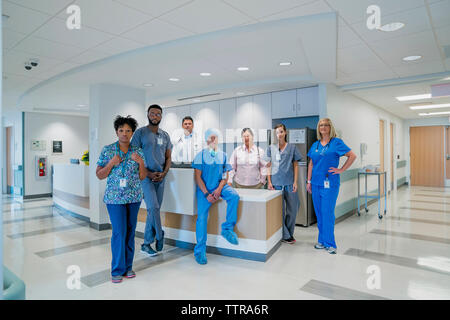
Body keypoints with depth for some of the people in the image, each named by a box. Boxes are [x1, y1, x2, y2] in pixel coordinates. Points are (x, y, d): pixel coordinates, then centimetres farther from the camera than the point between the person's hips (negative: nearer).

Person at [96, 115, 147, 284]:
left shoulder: (137, 151, 5)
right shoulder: (107, 150, -1)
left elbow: (143, 177, 6)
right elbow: (99, 175, -1)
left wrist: (141, 162, -11)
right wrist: (112, 163, -16)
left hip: (134, 197, 3)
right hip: (115, 197, -3)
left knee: (130, 231, 9)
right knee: (119, 232, -5)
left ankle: (128, 266, 23)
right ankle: (117, 270, 11)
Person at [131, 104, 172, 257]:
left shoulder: (165, 135, 12)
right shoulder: (140, 133, -2)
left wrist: (164, 173, -5)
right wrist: (148, 173, -13)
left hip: (160, 177, 5)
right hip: (145, 176, -5)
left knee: (154, 210, 8)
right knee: (153, 207, -14)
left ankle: (147, 244, 19)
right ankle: (159, 236, 8)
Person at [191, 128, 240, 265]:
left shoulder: (223, 155, 9)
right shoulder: (200, 155, 1)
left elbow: (225, 176, 7)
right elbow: (198, 177, -3)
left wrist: (219, 189, -12)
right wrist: (206, 194, -14)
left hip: (219, 186, 2)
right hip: (204, 188, -2)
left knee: (234, 195, -27)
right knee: (202, 216, -12)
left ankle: (228, 229, -15)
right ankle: (200, 250, 2)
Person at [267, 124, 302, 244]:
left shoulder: (292, 148, 7)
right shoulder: (271, 148, 7)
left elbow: (295, 166, 6)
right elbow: (269, 166, 8)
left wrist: (295, 182, -2)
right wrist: (269, 182, 0)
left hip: (289, 183, 0)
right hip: (276, 183, 0)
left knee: (292, 209, 6)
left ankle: (289, 233, 25)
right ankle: (285, 235, 16)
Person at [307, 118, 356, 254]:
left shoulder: (336, 142, -3)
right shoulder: (315, 145, 12)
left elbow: (352, 156, -9)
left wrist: (341, 170, -10)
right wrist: (309, 181, 11)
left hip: (330, 183, -5)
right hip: (316, 183, 6)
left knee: (327, 213, -4)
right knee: (319, 213, 11)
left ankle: (330, 243, 9)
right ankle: (322, 240, 24)